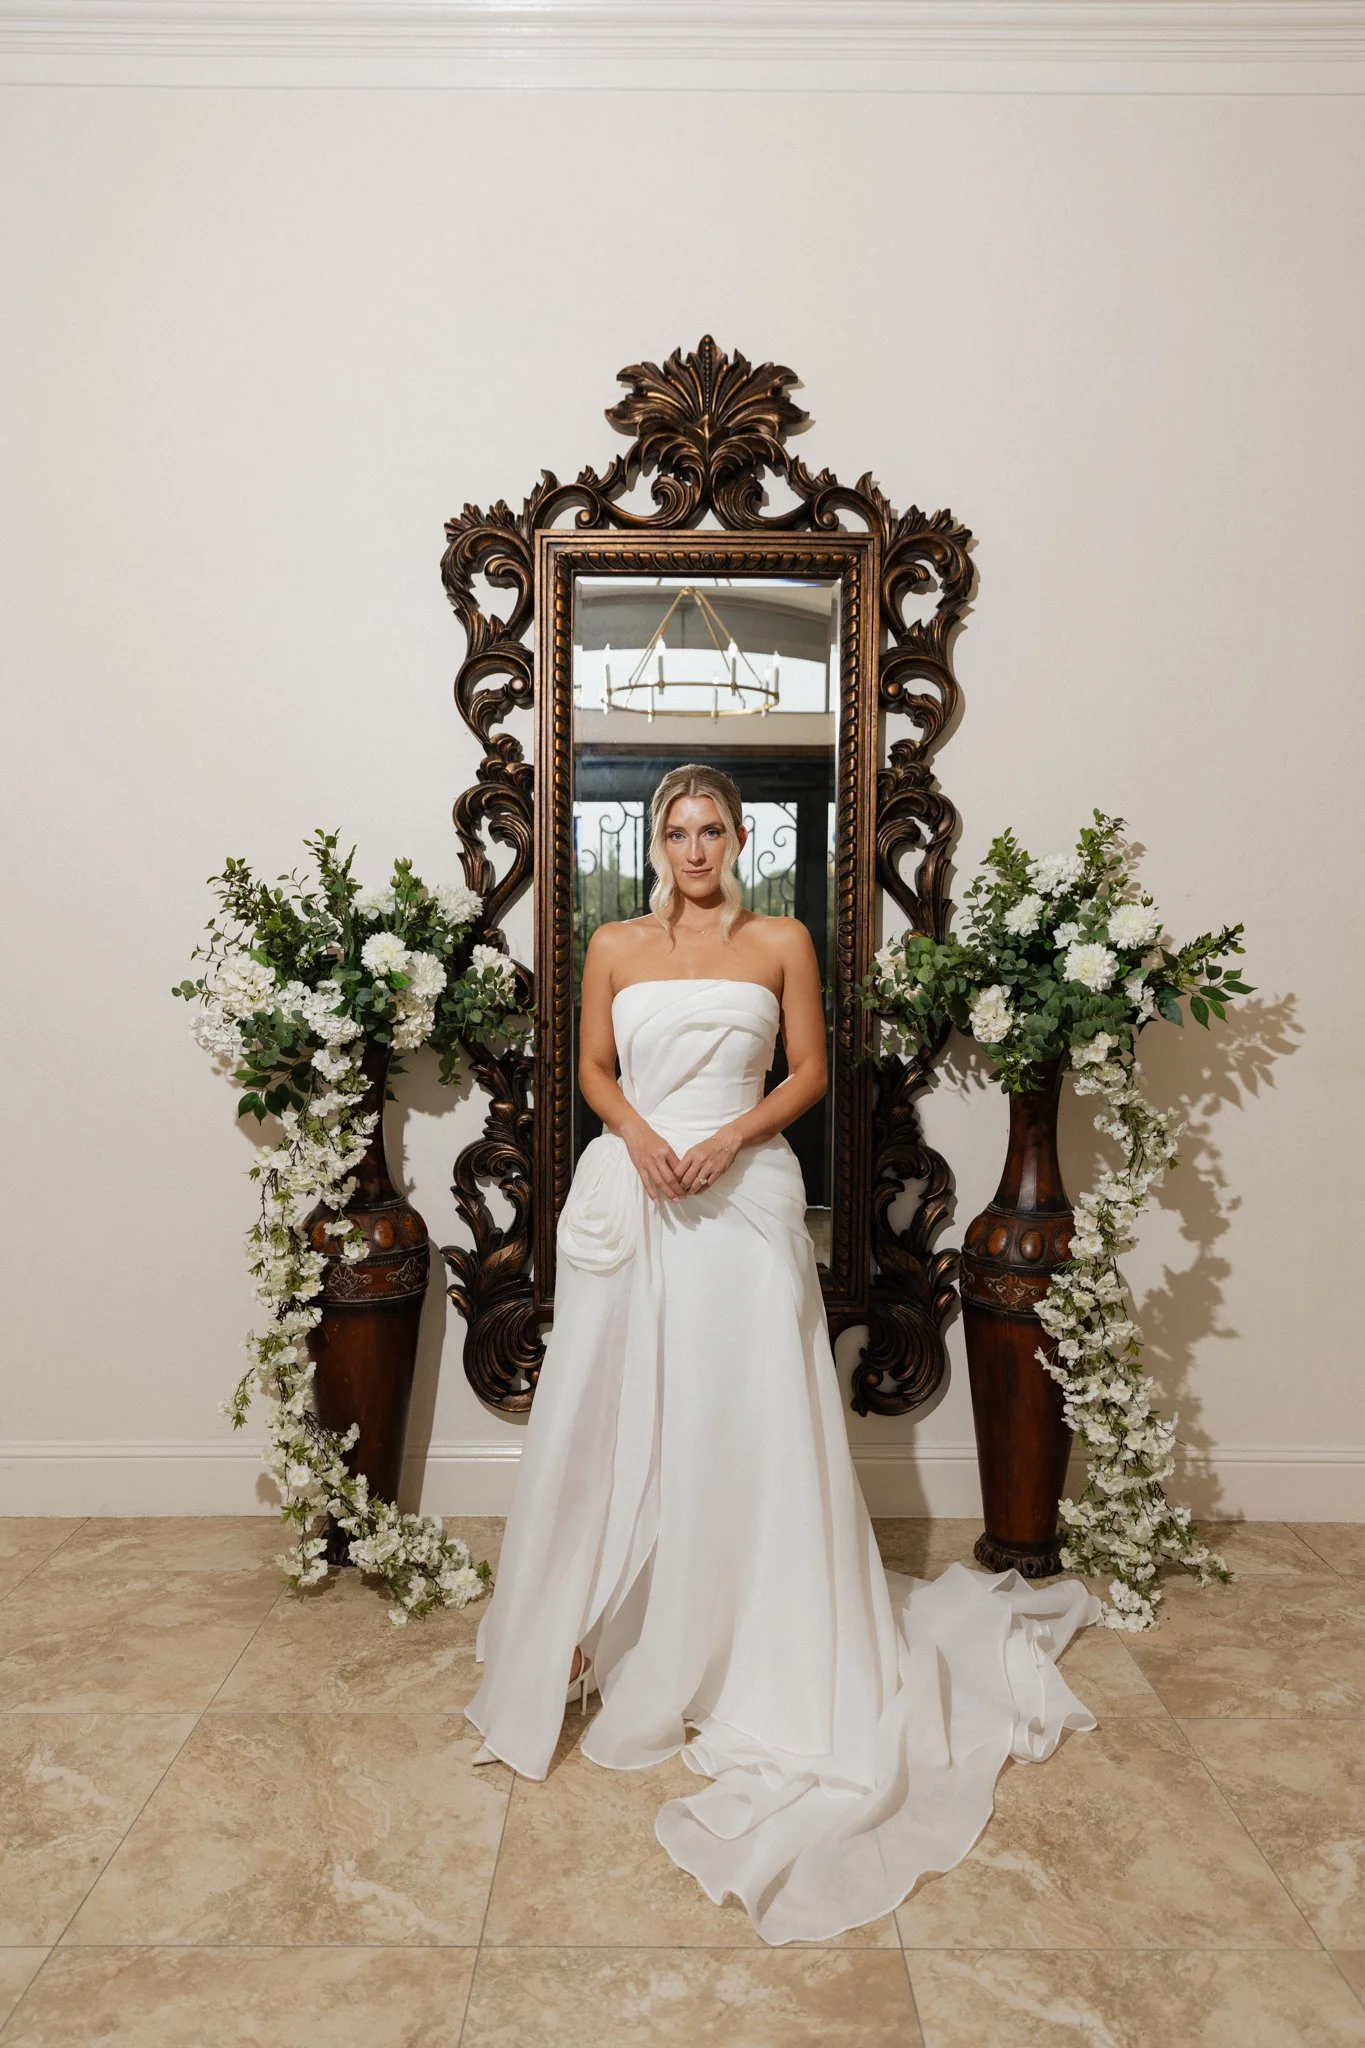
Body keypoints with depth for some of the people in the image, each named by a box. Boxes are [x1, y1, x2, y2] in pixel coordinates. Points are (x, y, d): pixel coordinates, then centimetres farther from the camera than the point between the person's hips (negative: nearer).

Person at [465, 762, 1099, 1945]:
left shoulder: (782, 944, 5)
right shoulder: (615, 948, 9)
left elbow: (810, 1070, 4)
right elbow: (593, 1068, 11)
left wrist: (732, 1135, -12)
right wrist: (638, 1133, -8)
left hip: (744, 1193, -1)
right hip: (632, 1189, 2)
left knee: (746, 1413, 1)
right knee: (616, 1413, 5)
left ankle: (758, 1653, 18)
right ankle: (611, 1634, 22)